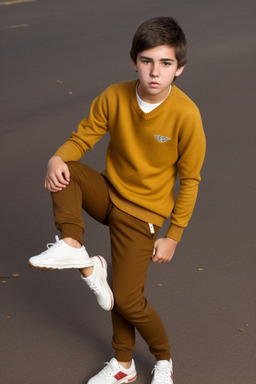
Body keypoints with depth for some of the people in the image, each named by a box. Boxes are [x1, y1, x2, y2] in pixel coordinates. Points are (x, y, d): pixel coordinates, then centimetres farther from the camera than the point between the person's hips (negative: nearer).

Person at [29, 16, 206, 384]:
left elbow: (190, 180, -13)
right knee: (65, 171, -23)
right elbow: (82, 138, -3)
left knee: (126, 299, -3)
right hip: (109, 191, 4)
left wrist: (173, 236, -9)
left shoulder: (185, 115, -23)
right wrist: (58, 159, -27)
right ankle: (75, 249, -19)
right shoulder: (114, 97, -14)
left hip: (142, 212, -4)